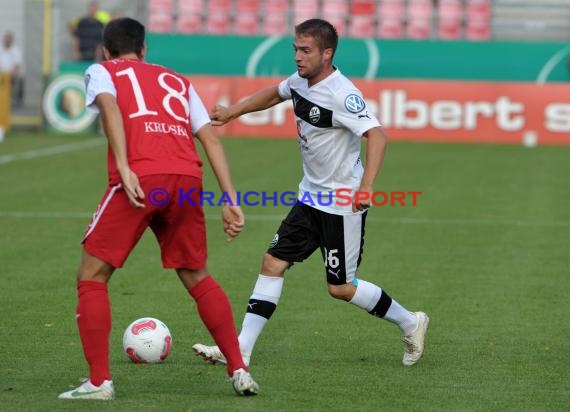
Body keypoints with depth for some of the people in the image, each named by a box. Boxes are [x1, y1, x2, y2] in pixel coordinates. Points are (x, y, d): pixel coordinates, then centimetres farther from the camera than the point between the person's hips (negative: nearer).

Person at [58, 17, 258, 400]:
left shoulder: (101, 72, 19)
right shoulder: (177, 81, 31)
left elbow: (109, 106, -5)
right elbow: (211, 139, 20)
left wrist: (124, 169, -15)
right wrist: (231, 199, 15)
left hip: (141, 180, -4)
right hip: (187, 180, 4)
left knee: (92, 276, 8)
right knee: (197, 277, 21)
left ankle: (99, 381, 1)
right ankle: (239, 370, 16)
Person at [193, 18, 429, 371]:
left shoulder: (342, 94, -23)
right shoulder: (300, 81, 3)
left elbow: (377, 135, -34)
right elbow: (275, 93, 27)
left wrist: (366, 188, -45)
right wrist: (233, 112, 27)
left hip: (343, 203, -8)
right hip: (311, 196, 8)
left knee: (340, 287, -1)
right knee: (273, 263, 1)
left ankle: (410, 323, 20)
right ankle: (240, 349, 1)